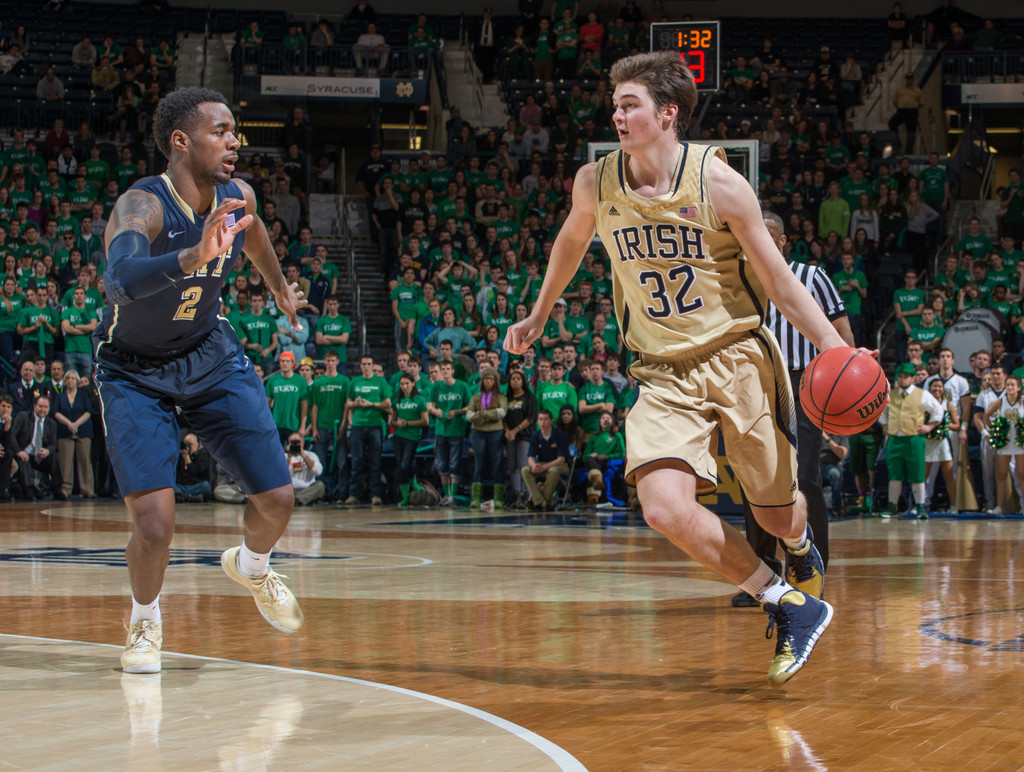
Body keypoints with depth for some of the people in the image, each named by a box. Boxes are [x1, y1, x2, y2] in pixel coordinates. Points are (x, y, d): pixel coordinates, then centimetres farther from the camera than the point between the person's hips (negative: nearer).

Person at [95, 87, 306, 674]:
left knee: (276, 501, 1)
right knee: (155, 524, -18)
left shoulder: (238, 197, -12)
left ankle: (251, 567, 37)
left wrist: (280, 287, 33)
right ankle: (146, 621, 14)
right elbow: (121, 279, -53)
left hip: (212, 357, 5)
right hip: (136, 371, -5)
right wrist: (194, 256, -69)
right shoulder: (142, 206, -31)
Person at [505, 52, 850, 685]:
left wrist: (834, 347, -17)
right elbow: (572, 241, 19)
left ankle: (802, 548, 49)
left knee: (778, 515, 8)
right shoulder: (596, 184, -5)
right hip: (664, 372, 2)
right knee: (666, 509, -22)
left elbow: (778, 279, -8)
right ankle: (787, 605, -5)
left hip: (737, 358, -2)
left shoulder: (720, 183, -15)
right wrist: (539, 316, 30)